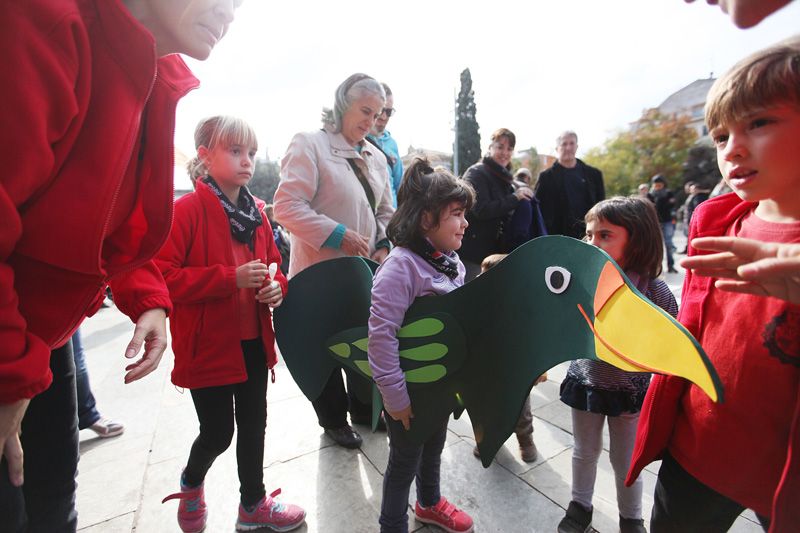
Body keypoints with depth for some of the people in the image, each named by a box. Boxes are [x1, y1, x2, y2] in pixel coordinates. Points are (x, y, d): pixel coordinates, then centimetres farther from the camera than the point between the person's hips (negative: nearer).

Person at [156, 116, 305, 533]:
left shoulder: (256, 212, 6)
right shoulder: (187, 210, -14)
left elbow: (272, 263, 15)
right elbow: (162, 277, -19)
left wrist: (276, 286, -6)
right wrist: (231, 278, -26)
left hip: (254, 342, 6)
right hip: (209, 345, -6)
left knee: (253, 426, 18)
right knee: (218, 434, 9)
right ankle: (191, 482, 45)